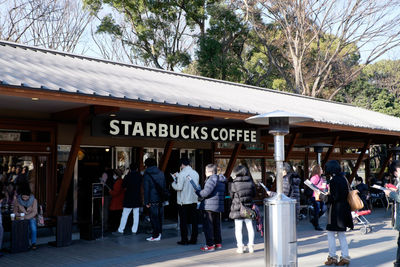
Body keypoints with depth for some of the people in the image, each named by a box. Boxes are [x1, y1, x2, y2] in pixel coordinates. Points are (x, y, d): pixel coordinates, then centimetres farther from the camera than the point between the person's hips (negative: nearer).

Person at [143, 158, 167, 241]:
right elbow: (164, 186, 13)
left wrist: (146, 201, -8)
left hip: (153, 200, -5)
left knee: (154, 218, 0)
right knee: (160, 216, 13)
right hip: (161, 199, 5)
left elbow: (146, 189, -10)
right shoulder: (161, 173, 9)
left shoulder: (146, 175, -7)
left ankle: (156, 235, 3)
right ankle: (159, 233, 19)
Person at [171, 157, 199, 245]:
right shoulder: (195, 173, 5)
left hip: (183, 201, -5)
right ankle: (194, 239, 14)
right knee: (194, 221, 10)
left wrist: (173, 183, 4)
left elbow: (179, 187, -18)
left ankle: (184, 240, 6)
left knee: (183, 221, 3)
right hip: (194, 200, 6)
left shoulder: (182, 174, -14)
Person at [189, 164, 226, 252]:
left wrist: (197, 191, -3)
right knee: (216, 225, 17)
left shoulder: (212, 179, -14)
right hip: (219, 207, 9)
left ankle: (210, 245, -1)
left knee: (208, 226, -2)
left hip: (209, 207, -9)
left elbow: (205, 193, -20)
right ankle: (218, 243, 24)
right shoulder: (221, 180, 15)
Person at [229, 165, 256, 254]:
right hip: (249, 208, 3)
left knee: (238, 228, 5)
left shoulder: (233, 184, -13)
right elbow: (254, 194, 6)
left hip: (237, 209, -3)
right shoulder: (250, 183, -5)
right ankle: (251, 246, 17)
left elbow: (232, 196, -1)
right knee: (250, 227, 12)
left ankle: (240, 246, 4)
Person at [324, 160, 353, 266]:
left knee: (331, 234, 3)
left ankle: (332, 257, 7)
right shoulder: (344, 179, 8)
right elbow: (346, 194, 14)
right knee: (341, 234, 14)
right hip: (344, 209, 8)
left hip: (335, 209, -8)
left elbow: (334, 197, -21)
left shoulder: (333, 181, -17)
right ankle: (345, 257, 15)